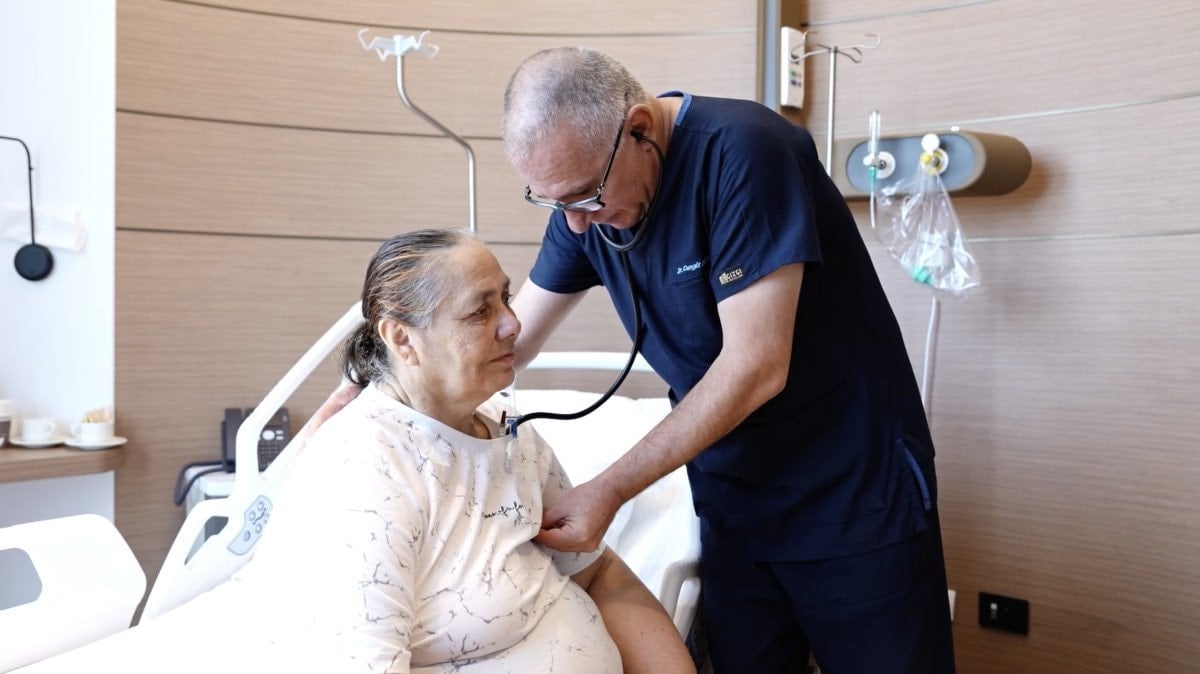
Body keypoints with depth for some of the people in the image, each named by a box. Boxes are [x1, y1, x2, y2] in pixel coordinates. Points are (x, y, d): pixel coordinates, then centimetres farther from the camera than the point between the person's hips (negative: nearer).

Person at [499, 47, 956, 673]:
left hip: (857, 499, -5)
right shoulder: (582, 188, -3)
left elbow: (756, 368, -26)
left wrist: (609, 492, -22)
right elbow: (512, 337, 4)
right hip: (731, 504, 6)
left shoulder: (742, 151, -24)